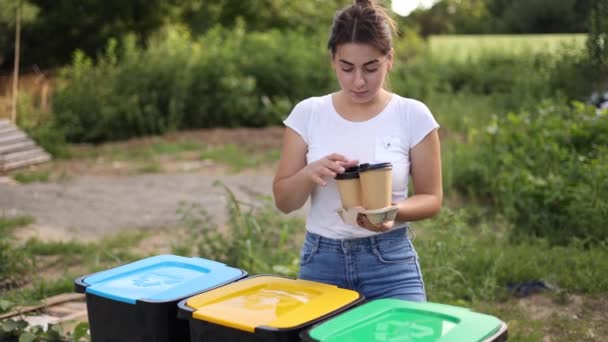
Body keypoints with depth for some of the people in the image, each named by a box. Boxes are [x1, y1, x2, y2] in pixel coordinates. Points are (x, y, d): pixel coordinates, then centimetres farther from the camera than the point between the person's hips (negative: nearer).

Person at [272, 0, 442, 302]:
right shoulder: (308, 113, -2)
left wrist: (394, 211, -21)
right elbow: (283, 201, 1)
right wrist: (310, 173, -20)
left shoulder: (413, 115, -5)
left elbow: (431, 198, 0)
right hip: (321, 261, 2)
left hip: (390, 262, -1)